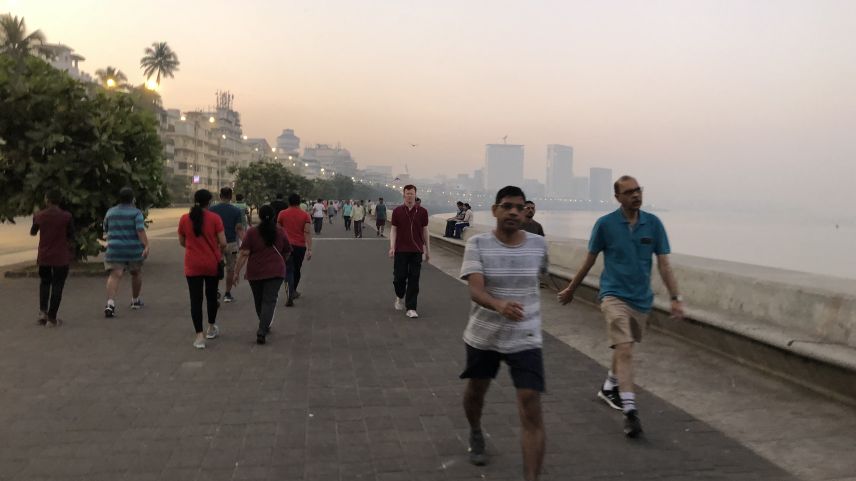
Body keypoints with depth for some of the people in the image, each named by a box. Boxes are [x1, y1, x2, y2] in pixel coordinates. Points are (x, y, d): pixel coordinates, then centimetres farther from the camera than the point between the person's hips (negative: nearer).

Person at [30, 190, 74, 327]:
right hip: (61, 257, -3)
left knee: (44, 283, 21)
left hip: (43, 257, 3)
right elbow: (71, 236, -4)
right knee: (57, 286, 3)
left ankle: (42, 311, 7)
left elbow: (32, 232, 15)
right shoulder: (66, 216, -11)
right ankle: (52, 318, 2)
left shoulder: (39, 216, -2)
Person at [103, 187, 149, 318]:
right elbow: (140, 230, -17)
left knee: (115, 276, -8)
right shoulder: (136, 212, -3)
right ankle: (135, 301, 31)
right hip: (134, 249, -2)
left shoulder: (110, 212, 10)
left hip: (114, 249, 2)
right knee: (136, 273, 19)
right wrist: (146, 246, -21)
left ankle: (110, 303, -27)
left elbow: (106, 231, 21)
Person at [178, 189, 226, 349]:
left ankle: (199, 336, -4)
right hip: (212, 264, 0)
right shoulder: (215, 218, -8)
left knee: (196, 299, 2)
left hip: (192, 265, 0)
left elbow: (182, 242, 8)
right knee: (211, 295, 18)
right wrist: (220, 251, 11)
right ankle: (211, 328, 33)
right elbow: (223, 243, -11)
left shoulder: (184, 219, -2)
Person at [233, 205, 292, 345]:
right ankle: (262, 331, -15)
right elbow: (287, 252, 12)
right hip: (275, 271, 0)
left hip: (255, 272, 1)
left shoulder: (252, 232, -3)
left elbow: (244, 254, -9)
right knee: (269, 300, -2)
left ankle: (264, 326, 35)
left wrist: (237, 271, -5)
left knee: (259, 301, 18)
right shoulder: (280, 232, 3)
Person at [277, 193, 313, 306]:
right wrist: (309, 249, -11)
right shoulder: (305, 215, -2)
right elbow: (307, 232, -9)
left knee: (288, 271, -4)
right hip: (300, 246, 1)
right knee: (297, 270, 19)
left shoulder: (282, 214, -1)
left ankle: (289, 295, -22)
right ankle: (293, 292, 34)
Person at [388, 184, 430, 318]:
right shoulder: (397, 211, 2)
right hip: (401, 250, 0)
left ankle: (411, 308, 3)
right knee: (399, 276, 2)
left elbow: (425, 231, 8)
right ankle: (400, 297, 33)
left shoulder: (422, 212, 3)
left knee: (414, 280, -1)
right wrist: (392, 247, -10)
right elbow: (393, 230, 2)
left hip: (416, 251, 0)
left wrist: (428, 250, 9)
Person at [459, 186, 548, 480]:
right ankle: (476, 434, 55)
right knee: (476, 391, 21)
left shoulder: (538, 245, -5)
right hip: (483, 336, 0)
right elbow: (475, 291, -25)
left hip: (525, 340, 0)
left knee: (531, 411, -9)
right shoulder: (477, 244, -13)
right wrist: (500, 305, -45)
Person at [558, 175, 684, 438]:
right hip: (614, 295, -4)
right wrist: (571, 289, 11)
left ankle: (609, 388, 43)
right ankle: (630, 411, -17)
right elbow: (590, 260, 4)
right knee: (624, 349, -17)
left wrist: (675, 298, -6)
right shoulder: (605, 224, -8)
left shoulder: (653, 224, -1)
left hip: (642, 299, 4)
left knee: (624, 349, 19)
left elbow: (664, 264, 1)